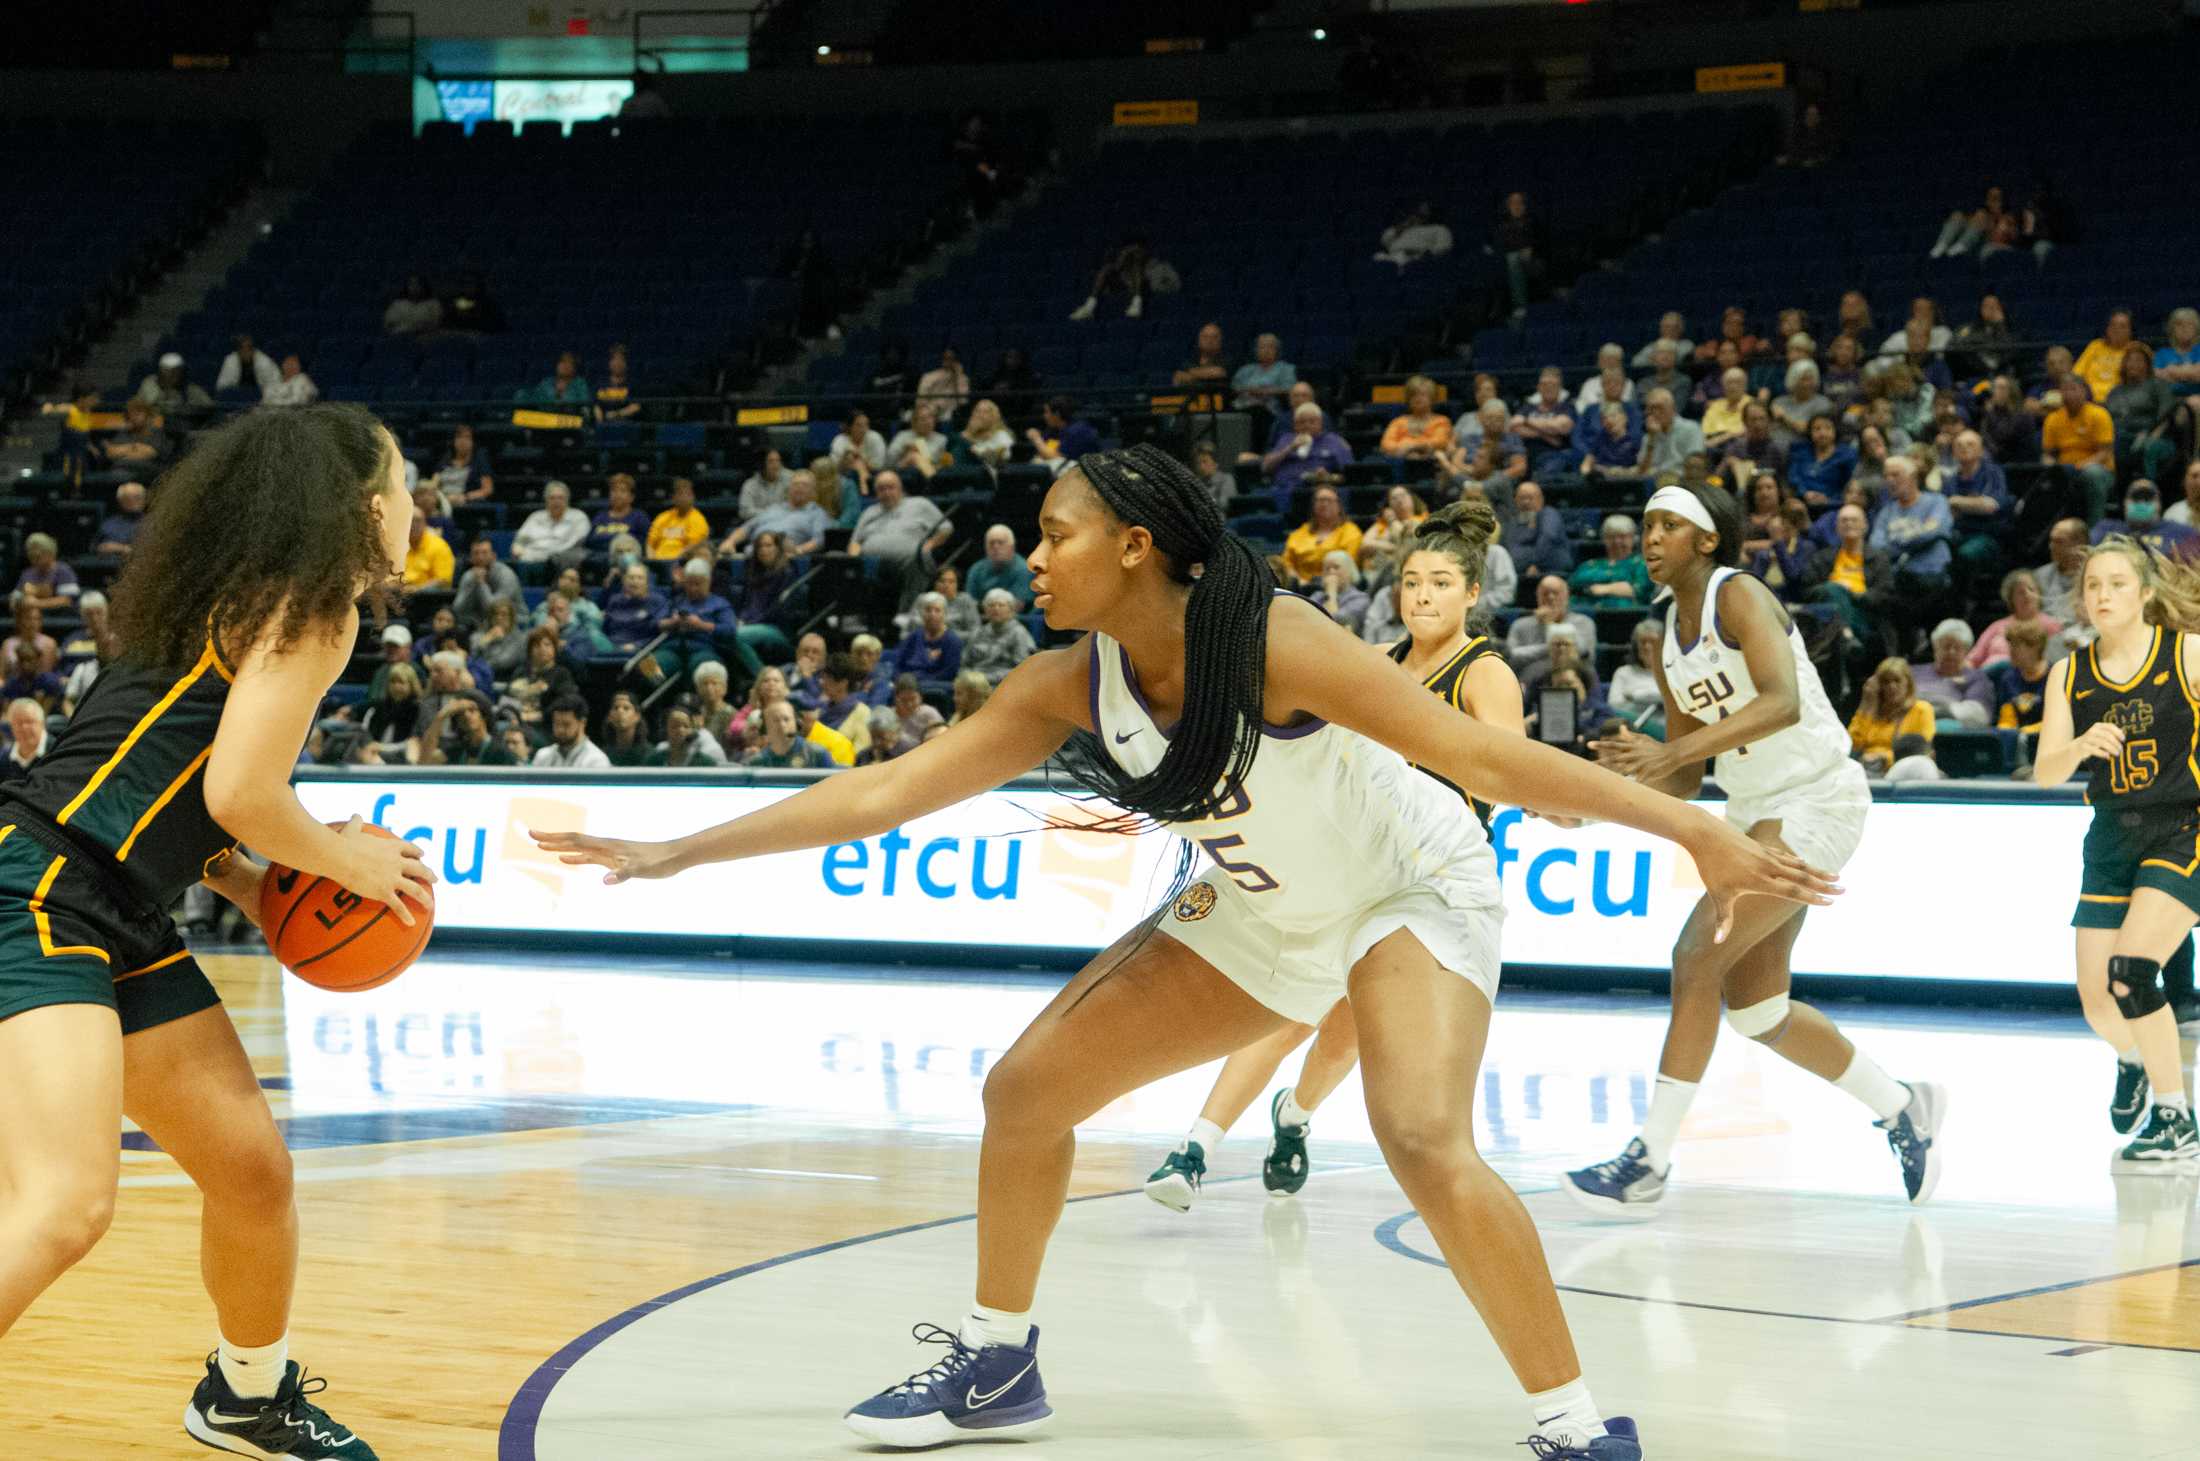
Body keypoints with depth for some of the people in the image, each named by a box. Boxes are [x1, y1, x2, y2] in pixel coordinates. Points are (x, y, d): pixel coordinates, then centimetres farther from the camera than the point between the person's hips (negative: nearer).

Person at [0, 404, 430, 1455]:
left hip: (117, 924, 10)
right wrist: (346, 862, 0)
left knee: (252, 1171, 18)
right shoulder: (314, 609, -8)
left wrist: (255, 887, 13)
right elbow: (240, 792, -16)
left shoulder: (248, 601, 19)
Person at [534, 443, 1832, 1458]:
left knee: (1425, 1142, -30)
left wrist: (1696, 831, -34)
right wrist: (672, 856, -9)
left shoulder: (1273, 643, -31)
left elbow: (1481, 754, -31)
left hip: (1412, 889, -7)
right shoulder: (1071, 686, -12)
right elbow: (885, 792, -8)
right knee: (1026, 1087, 4)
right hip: (1261, 919, 7)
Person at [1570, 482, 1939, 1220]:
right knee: (1754, 1005, 11)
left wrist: (1673, 750, -39)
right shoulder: (1671, 642, 10)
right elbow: (1687, 777, 14)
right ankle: (1902, 1107, 31)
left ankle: (1649, 1163, -16)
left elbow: (1783, 702, -32)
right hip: (1754, 810, 10)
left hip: (1816, 801, -10)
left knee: (1698, 956, -19)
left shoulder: (1738, 597, -15)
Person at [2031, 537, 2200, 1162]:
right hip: (2111, 839, 4)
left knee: (2130, 970, -23)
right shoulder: (2069, 675, 2)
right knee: (2098, 1001, 2)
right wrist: (2082, 746, -26)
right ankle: (2133, 1063, 39)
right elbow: (2045, 771, -6)